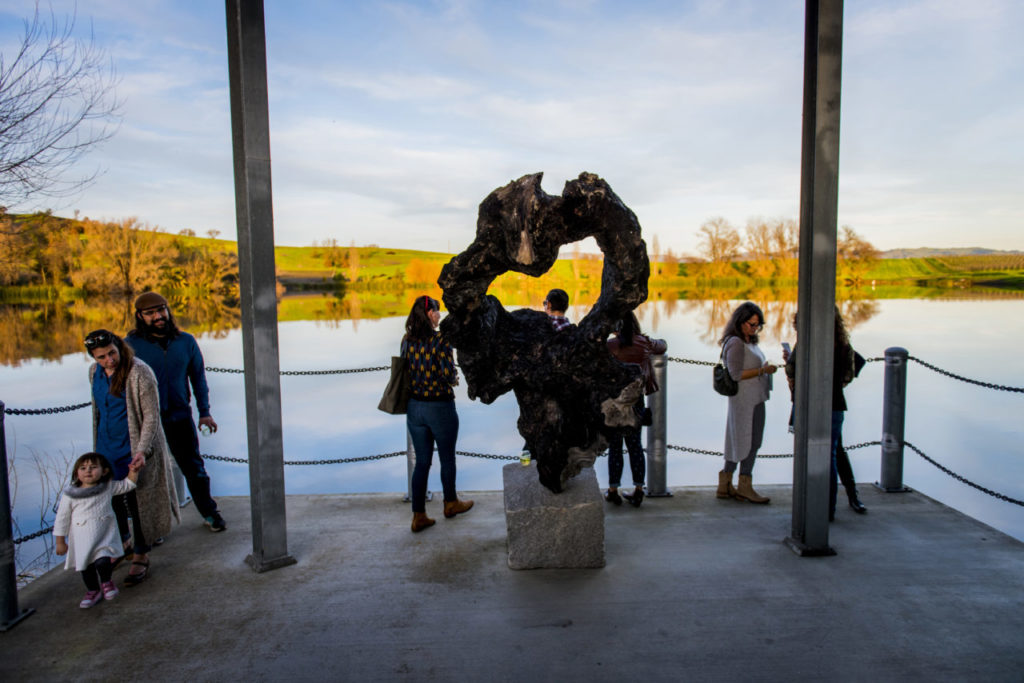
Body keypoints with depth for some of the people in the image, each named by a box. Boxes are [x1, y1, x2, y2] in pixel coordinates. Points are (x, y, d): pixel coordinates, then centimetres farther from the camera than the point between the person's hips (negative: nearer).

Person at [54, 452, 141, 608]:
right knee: (86, 567, 11)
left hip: (104, 536, -1)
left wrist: (133, 471, -1)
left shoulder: (108, 487, -2)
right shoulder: (69, 495, -7)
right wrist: (60, 542, 4)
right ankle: (93, 591, 36)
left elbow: (128, 484, 14)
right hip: (81, 540, 1)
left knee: (102, 561, -18)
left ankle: (106, 582, 14)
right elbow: (62, 519, 1)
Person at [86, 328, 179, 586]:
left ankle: (141, 557, 17)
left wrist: (142, 450, -26)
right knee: (111, 500, 16)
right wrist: (97, 447, 20)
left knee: (137, 502, 2)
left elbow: (152, 415, -17)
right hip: (107, 449, 6)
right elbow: (98, 410, 17)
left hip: (134, 450, -6)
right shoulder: (94, 372, 2)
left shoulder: (139, 373, -19)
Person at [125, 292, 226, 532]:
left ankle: (209, 513, 26)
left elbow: (198, 377, 8)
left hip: (180, 418, 1)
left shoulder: (186, 341, 1)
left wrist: (204, 412, 3)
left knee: (194, 468, 11)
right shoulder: (131, 344, -5)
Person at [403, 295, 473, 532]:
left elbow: (407, 371, 6)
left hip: (414, 406, 5)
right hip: (440, 407, -5)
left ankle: (419, 515, 16)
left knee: (422, 461, 13)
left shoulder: (407, 340, 1)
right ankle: (451, 503, 35)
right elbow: (448, 373, -22)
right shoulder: (440, 340, -17)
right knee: (447, 458, 17)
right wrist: (454, 380, -1)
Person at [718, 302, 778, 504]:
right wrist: (762, 370, -17)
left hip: (753, 398, 10)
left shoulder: (748, 342, 17)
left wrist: (764, 369, 8)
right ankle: (744, 486, 6)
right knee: (751, 441, -4)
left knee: (737, 441, 10)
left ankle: (725, 486, 16)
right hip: (746, 399, -10)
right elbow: (736, 374, -19)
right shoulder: (736, 343, -14)